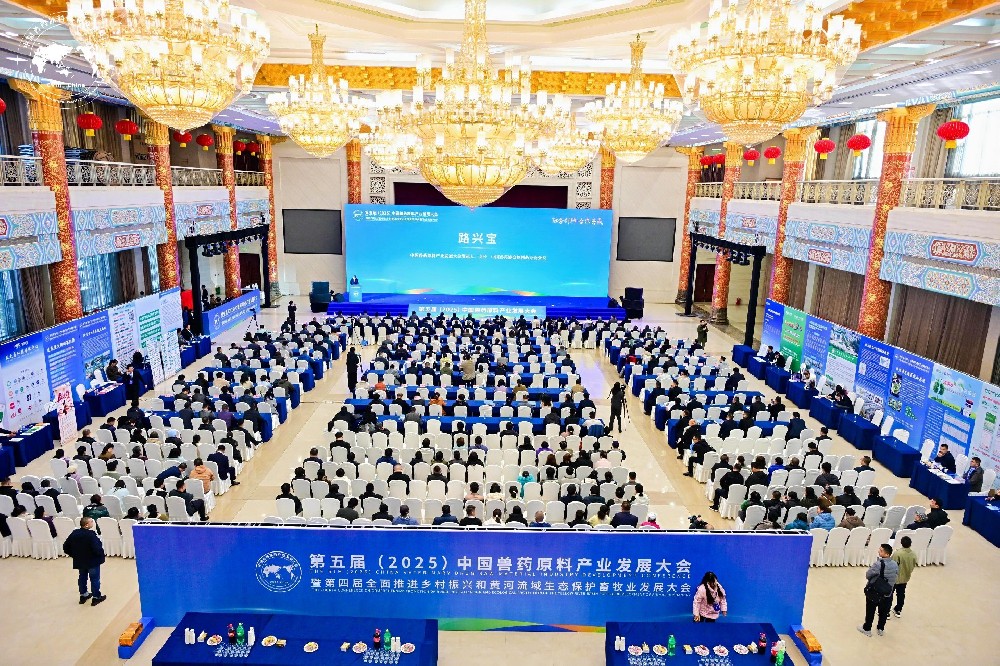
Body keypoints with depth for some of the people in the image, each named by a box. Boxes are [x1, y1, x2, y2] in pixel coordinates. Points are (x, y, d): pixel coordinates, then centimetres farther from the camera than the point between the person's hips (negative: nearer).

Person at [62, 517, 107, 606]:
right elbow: (97, 548, -31)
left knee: (82, 577, 23)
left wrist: (74, 555, 16)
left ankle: (83, 595, 34)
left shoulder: (74, 533, -3)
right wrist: (101, 553, -9)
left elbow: (65, 547, 4)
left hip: (79, 561, 7)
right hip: (92, 561, -7)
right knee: (95, 578, 5)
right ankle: (96, 597, 12)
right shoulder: (91, 534, -25)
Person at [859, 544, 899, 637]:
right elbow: (897, 576, 6)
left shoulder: (878, 564, -28)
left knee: (870, 612, 13)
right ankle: (881, 629, 37)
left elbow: (867, 575, -18)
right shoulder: (895, 564, -10)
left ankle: (867, 629, 26)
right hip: (888, 594, 5)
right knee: (883, 612, 22)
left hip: (874, 593, -5)